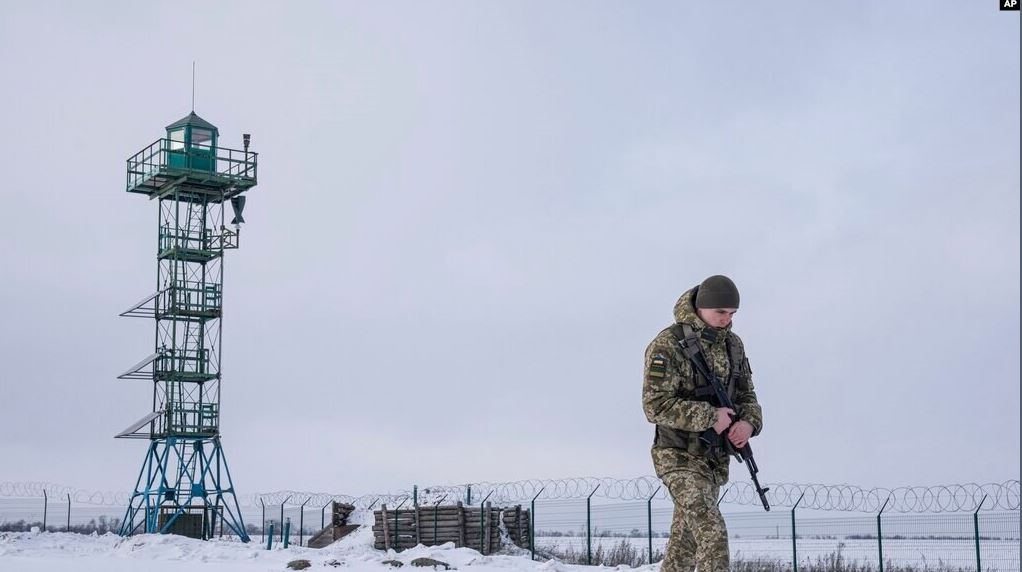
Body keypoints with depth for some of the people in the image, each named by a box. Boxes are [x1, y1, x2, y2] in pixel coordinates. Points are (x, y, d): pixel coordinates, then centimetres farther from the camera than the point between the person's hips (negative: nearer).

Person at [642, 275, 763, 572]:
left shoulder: (732, 344, 6)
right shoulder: (668, 345, -15)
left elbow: (746, 395, 12)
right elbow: (656, 405, -19)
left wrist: (749, 422, -12)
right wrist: (710, 417, -24)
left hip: (716, 458, 7)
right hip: (680, 457, -7)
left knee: (686, 541, 16)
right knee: (712, 534, -19)